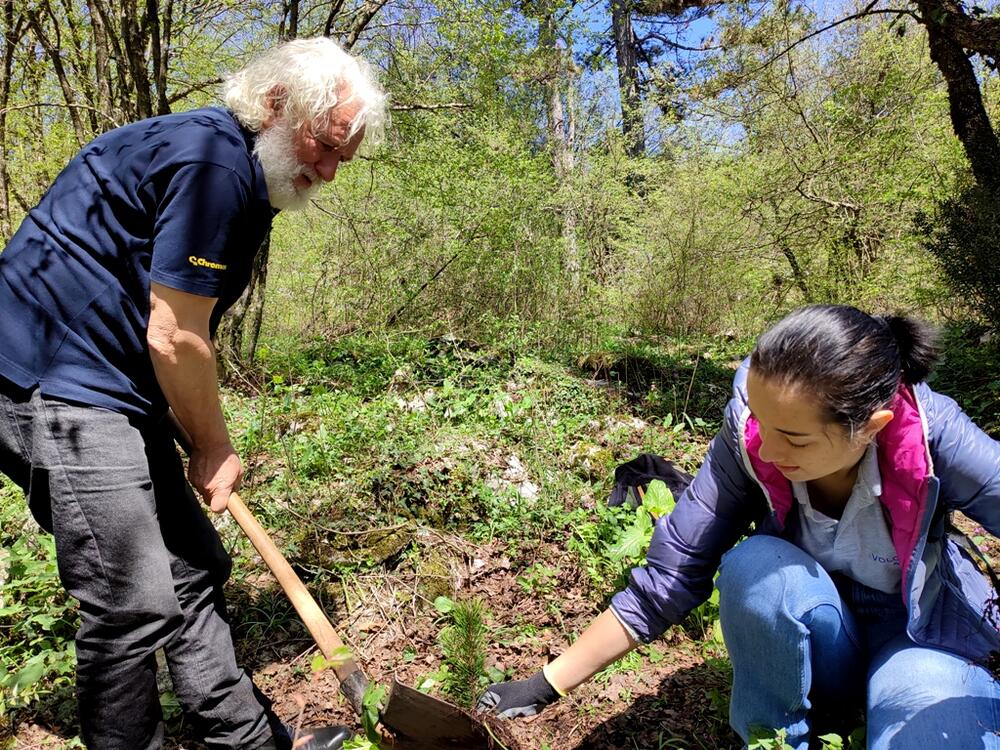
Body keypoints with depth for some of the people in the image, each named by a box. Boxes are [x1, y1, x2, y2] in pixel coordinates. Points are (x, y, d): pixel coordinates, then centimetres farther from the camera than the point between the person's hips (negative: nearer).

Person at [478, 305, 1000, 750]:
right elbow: (667, 580, -22)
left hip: (921, 636, -1)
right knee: (753, 564, -32)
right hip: (808, 640, 1)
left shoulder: (933, 434, -29)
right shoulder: (747, 443, -25)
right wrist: (544, 688, -24)